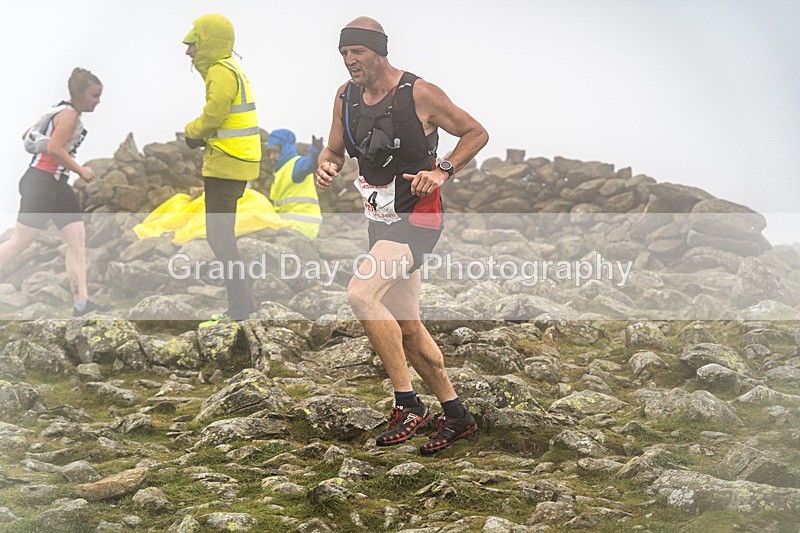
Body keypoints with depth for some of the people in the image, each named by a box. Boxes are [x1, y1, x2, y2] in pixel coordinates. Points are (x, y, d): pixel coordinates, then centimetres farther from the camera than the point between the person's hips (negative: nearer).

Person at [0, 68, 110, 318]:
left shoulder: (61, 112, 19)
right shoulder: (69, 114, -10)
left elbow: (26, 136, 23)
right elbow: (55, 148, -23)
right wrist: (80, 170, -14)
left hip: (56, 184, 10)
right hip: (41, 182, -10)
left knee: (78, 239, 2)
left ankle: (81, 302, -1)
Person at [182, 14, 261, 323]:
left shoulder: (221, 71, -14)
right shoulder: (230, 69, 18)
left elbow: (212, 116, -21)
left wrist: (191, 131, -2)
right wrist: (200, 135, 3)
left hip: (226, 165, -10)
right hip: (235, 164, 10)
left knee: (219, 237, -8)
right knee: (223, 235, 17)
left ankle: (239, 308, -7)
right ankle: (240, 303, 22)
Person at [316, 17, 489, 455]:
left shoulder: (420, 94, -13)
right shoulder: (346, 97, 5)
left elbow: (476, 133, -3)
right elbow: (334, 150, 17)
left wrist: (443, 172, -16)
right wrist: (326, 166, -7)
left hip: (417, 219, -8)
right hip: (380, 220, 8)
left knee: (361, 293, -26)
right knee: (406, 327, 10)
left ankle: (407, 403, -17)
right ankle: (456, 416, 24)